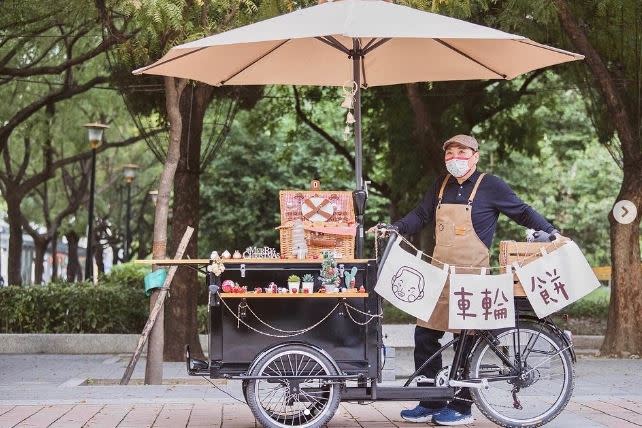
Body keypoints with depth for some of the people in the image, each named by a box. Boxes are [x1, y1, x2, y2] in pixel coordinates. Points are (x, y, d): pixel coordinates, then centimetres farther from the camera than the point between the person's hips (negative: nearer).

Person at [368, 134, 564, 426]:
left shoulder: (491, 186, -4)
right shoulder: (441, 186, 12)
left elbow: (522, 213, 2)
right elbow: (421, 216, 15)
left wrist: (552, 232, -6)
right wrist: (392, 228, 2)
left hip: (472, 277, -6)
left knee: (468, 341, 0)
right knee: (424, 335, 4)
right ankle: (430, 403, 14)